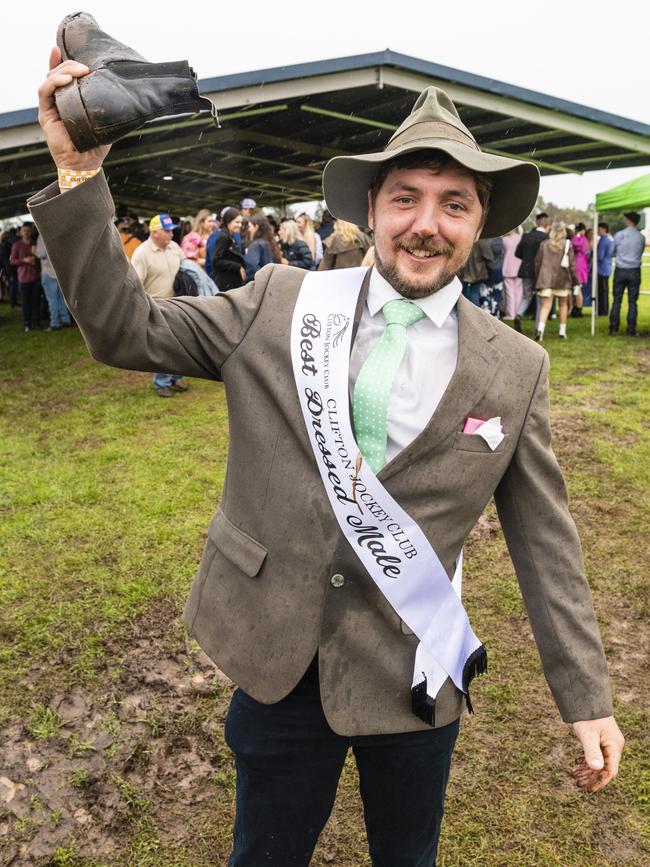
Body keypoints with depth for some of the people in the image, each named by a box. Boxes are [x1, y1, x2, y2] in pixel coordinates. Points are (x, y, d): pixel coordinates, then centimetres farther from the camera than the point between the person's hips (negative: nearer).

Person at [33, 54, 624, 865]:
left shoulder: (516, 368, -6)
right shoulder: (279, 303, -6)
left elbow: (545, 542, -1)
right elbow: (123, 328, -4)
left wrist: (587, 699, 2)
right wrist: (79, 173, -15)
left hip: (414, 676, 1)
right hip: (277, 659, 1)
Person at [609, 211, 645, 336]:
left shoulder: (619, 235, -6)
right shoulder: (641, 237, -1)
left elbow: (613, 252, 3)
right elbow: (640, 253, 8)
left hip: (620, 271, -1)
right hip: (635, 271, 1)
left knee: (617, 300, 6)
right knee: (632, 302, 4)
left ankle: (613, 328, 5)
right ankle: (631, 330, 3)